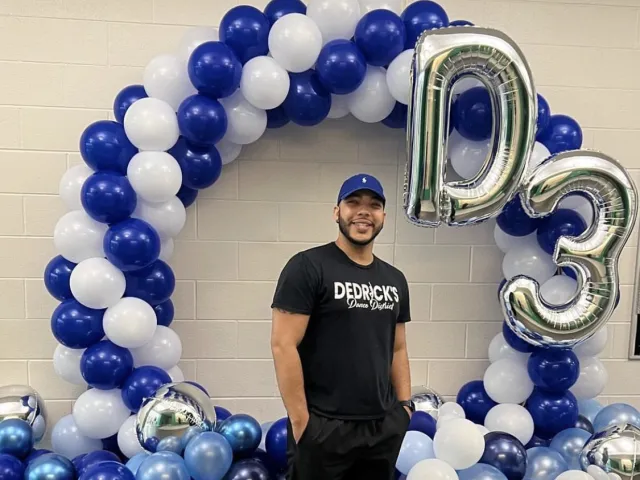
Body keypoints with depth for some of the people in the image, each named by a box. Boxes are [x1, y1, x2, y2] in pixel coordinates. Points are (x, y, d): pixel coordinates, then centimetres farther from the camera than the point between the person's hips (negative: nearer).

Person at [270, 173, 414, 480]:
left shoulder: (394, 280, 10)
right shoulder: (307, 267, -11)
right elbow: (283, 346, -15)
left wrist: (405, 405, 8)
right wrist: (300, 421, -15)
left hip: (384, 426, 6)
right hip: (323, 427, -6)